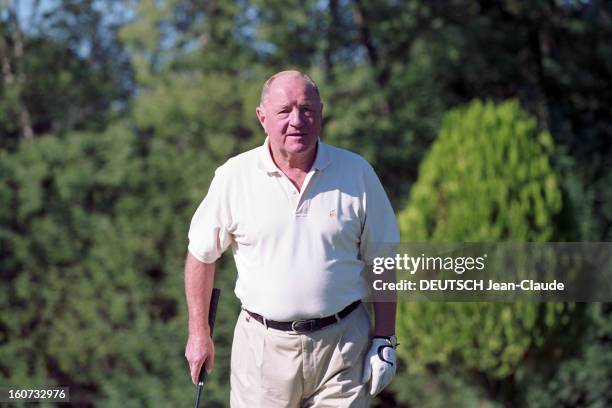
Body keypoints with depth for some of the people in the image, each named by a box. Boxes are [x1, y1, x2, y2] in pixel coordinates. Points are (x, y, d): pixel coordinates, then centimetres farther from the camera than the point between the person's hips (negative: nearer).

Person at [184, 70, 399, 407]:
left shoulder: (357, 172, 1)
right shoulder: (234, 177, -1)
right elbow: (201, 255, 10)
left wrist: (384, 340, 3)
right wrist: (199, 334, 10)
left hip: (342, 342, 0)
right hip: (263, 343, 0)